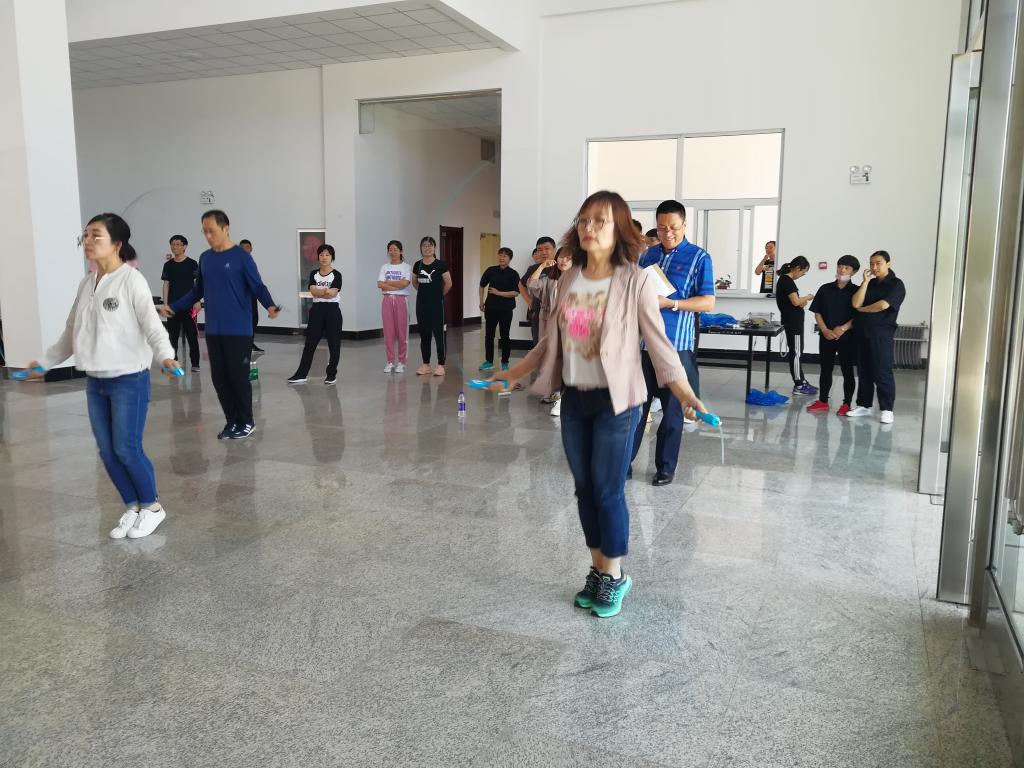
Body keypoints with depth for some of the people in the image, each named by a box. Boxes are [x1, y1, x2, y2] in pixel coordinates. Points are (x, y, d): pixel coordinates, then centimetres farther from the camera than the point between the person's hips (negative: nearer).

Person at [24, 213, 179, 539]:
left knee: (127, 449, -3)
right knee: (107, 452, 10)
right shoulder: (86, 284, 10)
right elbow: (71, 331, 19)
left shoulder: (131, 280, -11)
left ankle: (152, 506, 17)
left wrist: (166, 356, -36)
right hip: (95, 382, 7)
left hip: (129, 380, -7)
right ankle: (132, 507, 26)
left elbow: (152, 325, -19)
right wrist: (45, 361, 23)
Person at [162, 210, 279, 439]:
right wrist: (173, 307, 18)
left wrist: (270, 305, -30)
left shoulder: (241, 257, -8)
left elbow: (258, 287, -12)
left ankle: (246, 422, 15)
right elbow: (197, 291, 19)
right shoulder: (205, 258, 10)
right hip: (213, 331, 6)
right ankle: (232, 421, 21)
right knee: (219, 378, 8)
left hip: (238, 331, -6)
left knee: (238, 376, 0)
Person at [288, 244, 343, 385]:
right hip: (317, 310, 3)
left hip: (332, 310, -3)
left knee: (334, 344, 2)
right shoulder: (314, 274, 9)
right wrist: (326, 291, -16)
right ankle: (301, 374, 5)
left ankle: (332, 374, 13)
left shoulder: (336, 275, -1)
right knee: (310, 342, 3)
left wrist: (318, 292, -8)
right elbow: (313, 291, -5)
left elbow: (332, 293, -12)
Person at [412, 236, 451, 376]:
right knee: (424, 334, 9)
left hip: (436, 304, -5)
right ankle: (426, 364, 17)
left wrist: (439, 294, 7)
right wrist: (424, 291, 13)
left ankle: (440, 365, 4)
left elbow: (448, 284, -5)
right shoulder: (417, 265, 5)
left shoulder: (440, 265, -8)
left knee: (439, 334, -2)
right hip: (421, 303, 5)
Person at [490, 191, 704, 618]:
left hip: (616, 401, -5)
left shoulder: (635, 282, -11)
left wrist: (687, 396, -21)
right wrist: (510, 374, 16)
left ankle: (614, 577, 20)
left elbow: (658, 344, -11)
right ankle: (597, 570, 28)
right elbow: (552, 340, 13)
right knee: (584, 488, 12)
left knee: (608, 491, 1)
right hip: (574, 399, 5)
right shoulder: (568, 280, 4)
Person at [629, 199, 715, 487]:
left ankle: (666, 468, 19)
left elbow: (708, 303, -6)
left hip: (675, 345, -3)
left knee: (672, 410, 7)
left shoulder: (699, 257, -2)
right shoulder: (648, 254, 11)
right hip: (643, 342, 4)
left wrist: (669, 303, -17)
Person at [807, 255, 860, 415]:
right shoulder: (825, 289, 5)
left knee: (847, 370, 3)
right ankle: (822, 402, 17)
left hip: (847, 337, -2)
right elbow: (817, 312, 5)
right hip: (826, 336, 3)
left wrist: (843, 329, -18)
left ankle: (847, 404, 10)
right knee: (826, 369, 9)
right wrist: (825, 330, -8)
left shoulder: (856, 291, -2)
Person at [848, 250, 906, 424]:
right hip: (863, 332, 6)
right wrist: (865, 281, -2)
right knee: (864, 372, 10)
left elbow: (882, 305, -17)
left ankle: (887, 409, 1)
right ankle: (864, 405, 18)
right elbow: (855, 303, 0)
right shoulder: (869, 283, 14)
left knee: (882, 373, -6)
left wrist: (862, 309, -1)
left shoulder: (896, 284, -3)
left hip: (882, 334, -6)